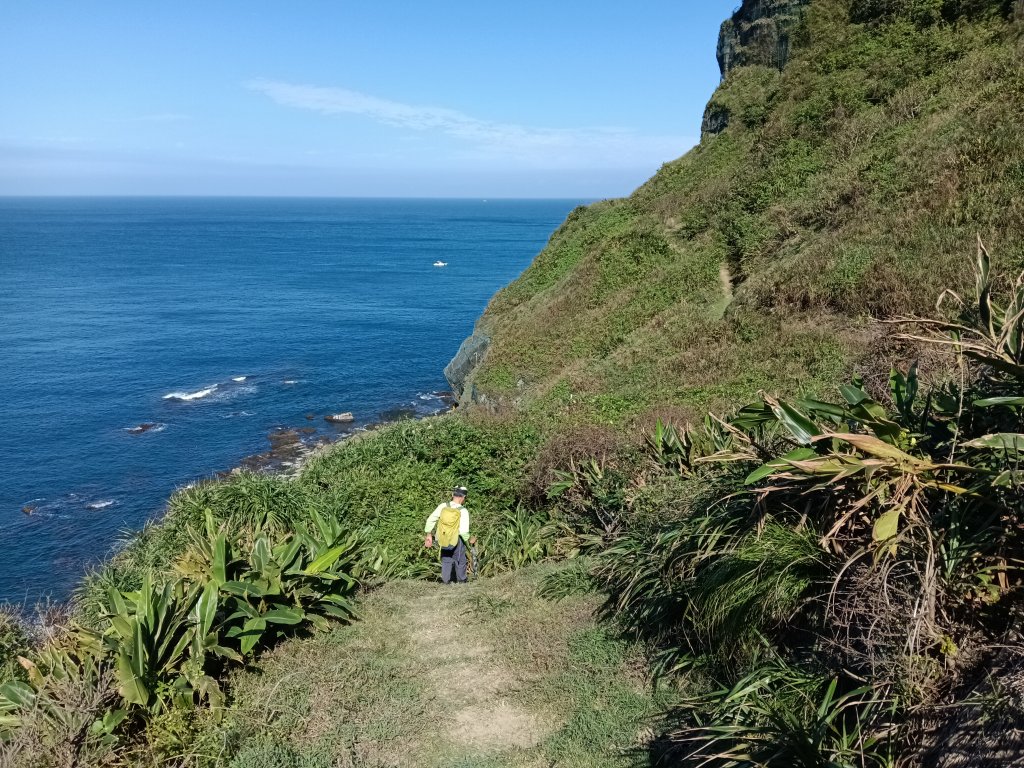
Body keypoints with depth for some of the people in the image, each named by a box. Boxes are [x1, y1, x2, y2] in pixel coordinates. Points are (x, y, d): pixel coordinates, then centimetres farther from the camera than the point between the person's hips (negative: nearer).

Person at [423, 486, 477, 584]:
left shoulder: (442, 506, -11)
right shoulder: (463, 511, -19)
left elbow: (430, 520, -7)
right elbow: (463, 531, -23)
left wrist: (429, 535, 5)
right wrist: (469, 540, -4)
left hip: (442, 540, 2)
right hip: (456, 541, -2)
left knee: (446, 560, 23)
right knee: (460, 560, 22)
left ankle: (446, 580, 27)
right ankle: (461, 580, 37)